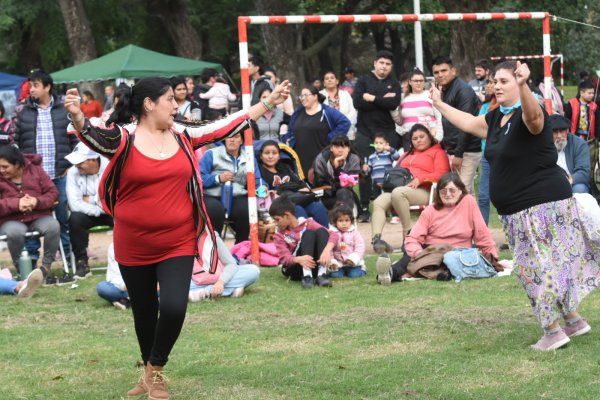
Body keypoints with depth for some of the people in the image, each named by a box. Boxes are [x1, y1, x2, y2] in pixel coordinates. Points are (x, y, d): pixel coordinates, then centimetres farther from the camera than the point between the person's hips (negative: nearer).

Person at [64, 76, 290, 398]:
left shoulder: (183, 134, 2)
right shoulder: (124, 137, -11)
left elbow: (227, 126, 8)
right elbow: (93, 136, -29)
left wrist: (269, 103, 8)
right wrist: (77, 117, -51)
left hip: (178, 244, 2)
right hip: (134, 246, -2)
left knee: (173, 308, -14)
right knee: (144, 312, 14)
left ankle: (155, 371, 10)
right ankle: (148, 372, 36)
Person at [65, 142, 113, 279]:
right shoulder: (73, 172, -13)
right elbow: (75, 204, -20)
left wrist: (89, 199, -15)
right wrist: (97, 210, -25)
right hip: (89, 214, 2)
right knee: (75, 218, -30)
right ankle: (81, 263, -17)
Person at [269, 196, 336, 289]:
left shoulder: (307, 223, 4)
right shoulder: (279, 235, 5)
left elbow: (334, 235, -9)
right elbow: (285, 258, -11)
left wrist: (327, 250, -30)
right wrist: (299, 259, -35)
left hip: (315, 265, 1)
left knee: (321, 231, -18)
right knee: (308, 233, -20)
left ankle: (321, 274, -33)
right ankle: (307, 276, -39)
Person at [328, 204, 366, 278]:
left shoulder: (355, 233, 1)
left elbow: (360, 248, -5)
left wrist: (353, 259, -19)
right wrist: (331, 262, -14)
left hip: (353, 263, -1)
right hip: (338, 264, 1)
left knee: (354, 274, -24)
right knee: (335, 275, -23)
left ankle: (362, 269, 6)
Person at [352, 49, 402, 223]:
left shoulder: (394, 84, 11)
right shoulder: (363, 81, 9)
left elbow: (394, 103, -9)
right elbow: (357, 102, -10)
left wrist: (373, 98, -10)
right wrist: (383, 100, -9)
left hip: (387, 132, 1)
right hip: (365, 132, -1)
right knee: (365, 171, -1)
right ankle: (364, 209, 3)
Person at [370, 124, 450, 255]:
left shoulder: (438, 153, 15)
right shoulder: (407, 155, 36)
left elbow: (441, 175, -1)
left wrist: (420, 179, -13)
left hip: (423, 191, -6)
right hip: (399, 187, 6)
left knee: (398, 192, -39)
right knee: (378, 203, -26)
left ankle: (408, 232, -30)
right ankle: (376, 238, -41)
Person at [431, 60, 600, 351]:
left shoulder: (528, 115, -18)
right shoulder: (495, 119, 11)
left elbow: (533, 115, -43)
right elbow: (468, 123, 28)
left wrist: (523, 85, -61)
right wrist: (440, 105, 36)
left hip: (543, 203, -10)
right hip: (518, 209, 10)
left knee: (541, 266, -6)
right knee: (551, 264, 15)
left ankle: (553, 331, -1)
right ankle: (574, 321, 24)